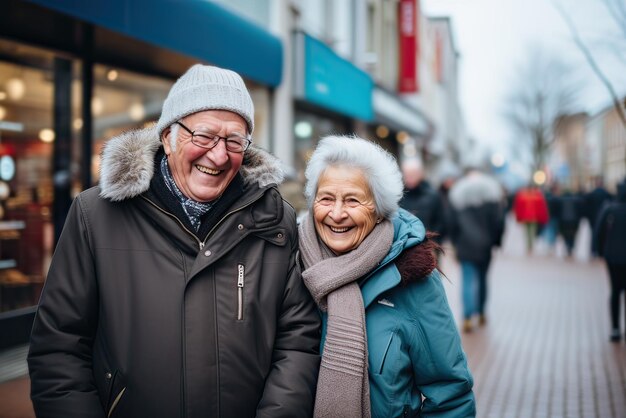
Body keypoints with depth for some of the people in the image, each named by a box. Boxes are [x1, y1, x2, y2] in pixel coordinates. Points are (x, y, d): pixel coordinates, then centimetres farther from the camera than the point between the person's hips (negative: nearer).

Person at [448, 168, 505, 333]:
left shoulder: (458, 194, 3)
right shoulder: (492, 192, 0)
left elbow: (453, 223, 4)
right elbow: (499, 220, -3)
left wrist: (455, 243, 12)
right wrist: (496, 241, 8)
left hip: (465, 245, 0)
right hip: (485, 245, 1)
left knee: (468, 281, -3)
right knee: (482, 278, 16)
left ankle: (468, 318, -16)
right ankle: (481, 313, 27)